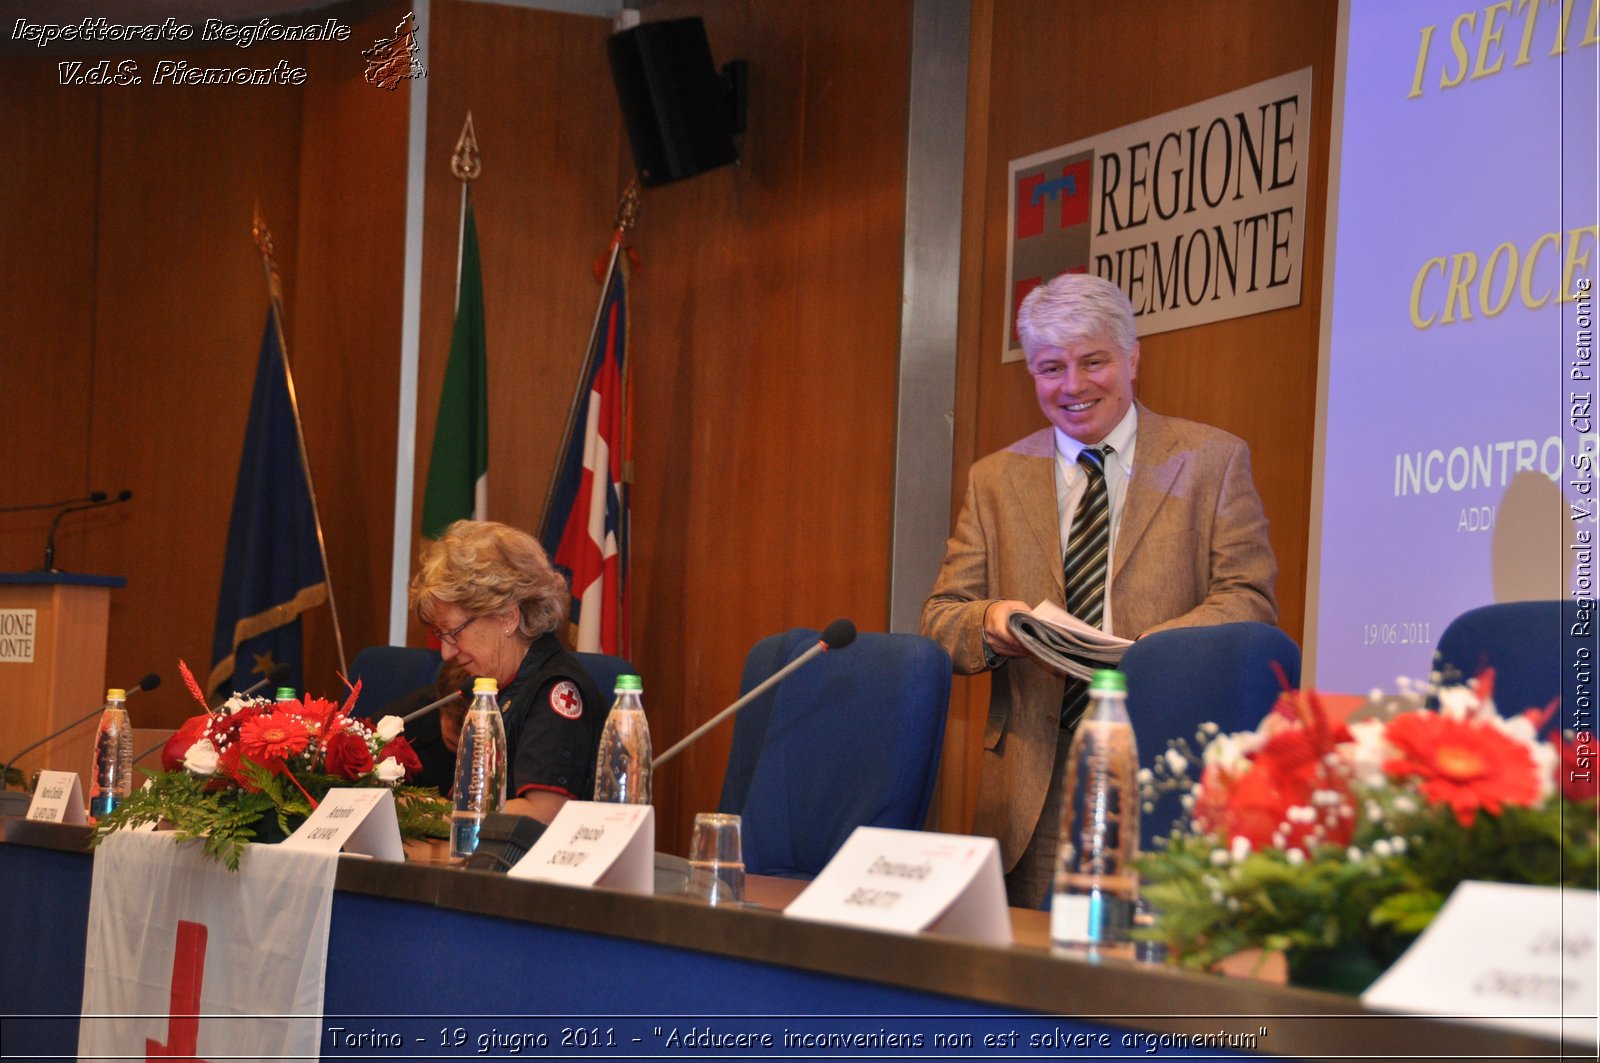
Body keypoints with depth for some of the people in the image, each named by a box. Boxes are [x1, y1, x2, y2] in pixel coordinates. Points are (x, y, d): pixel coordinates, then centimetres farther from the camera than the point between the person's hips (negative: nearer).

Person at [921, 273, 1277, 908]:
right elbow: (940, 619, 12)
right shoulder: (995, 480, 16)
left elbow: (1250, 601, 1)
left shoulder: (1212, 461, 8)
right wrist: (992, 623, -13)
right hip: (1035, 786, 2)